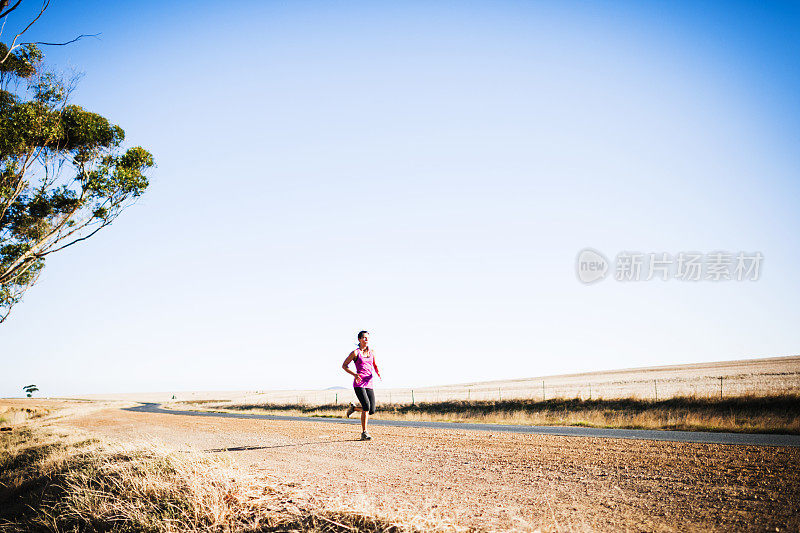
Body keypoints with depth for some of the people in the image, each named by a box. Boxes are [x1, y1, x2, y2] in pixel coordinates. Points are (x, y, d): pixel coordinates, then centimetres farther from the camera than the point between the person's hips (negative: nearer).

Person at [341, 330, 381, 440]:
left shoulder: (372, 353, 13)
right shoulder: (355, 353, 0)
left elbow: (375, 366, 25)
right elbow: (344, 366, 4)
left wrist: (378, 373, 1)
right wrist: (354, 374, -11)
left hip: (369, 384, 5)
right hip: (359, 384, -5)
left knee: (372, 410, -1)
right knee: (366, 406, -21)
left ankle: (353, 407, 27)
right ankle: (364, 433, -13)